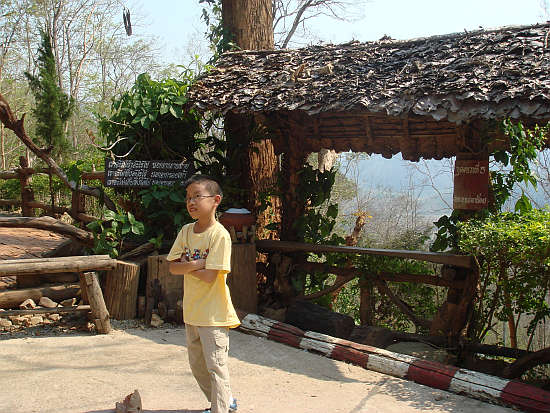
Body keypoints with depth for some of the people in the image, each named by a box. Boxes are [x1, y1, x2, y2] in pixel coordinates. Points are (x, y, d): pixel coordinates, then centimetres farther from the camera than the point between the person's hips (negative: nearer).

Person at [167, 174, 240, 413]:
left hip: (213, 312, -8)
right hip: (192, 310, 8)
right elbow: (173, 268, -1)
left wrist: (184, 265, -10)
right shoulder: (186, 231, 5)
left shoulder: (219, 235, -17)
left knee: (215, 365, -3)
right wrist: (195, 264, -18)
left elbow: (209, 277, -22)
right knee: (197, 365, 19)